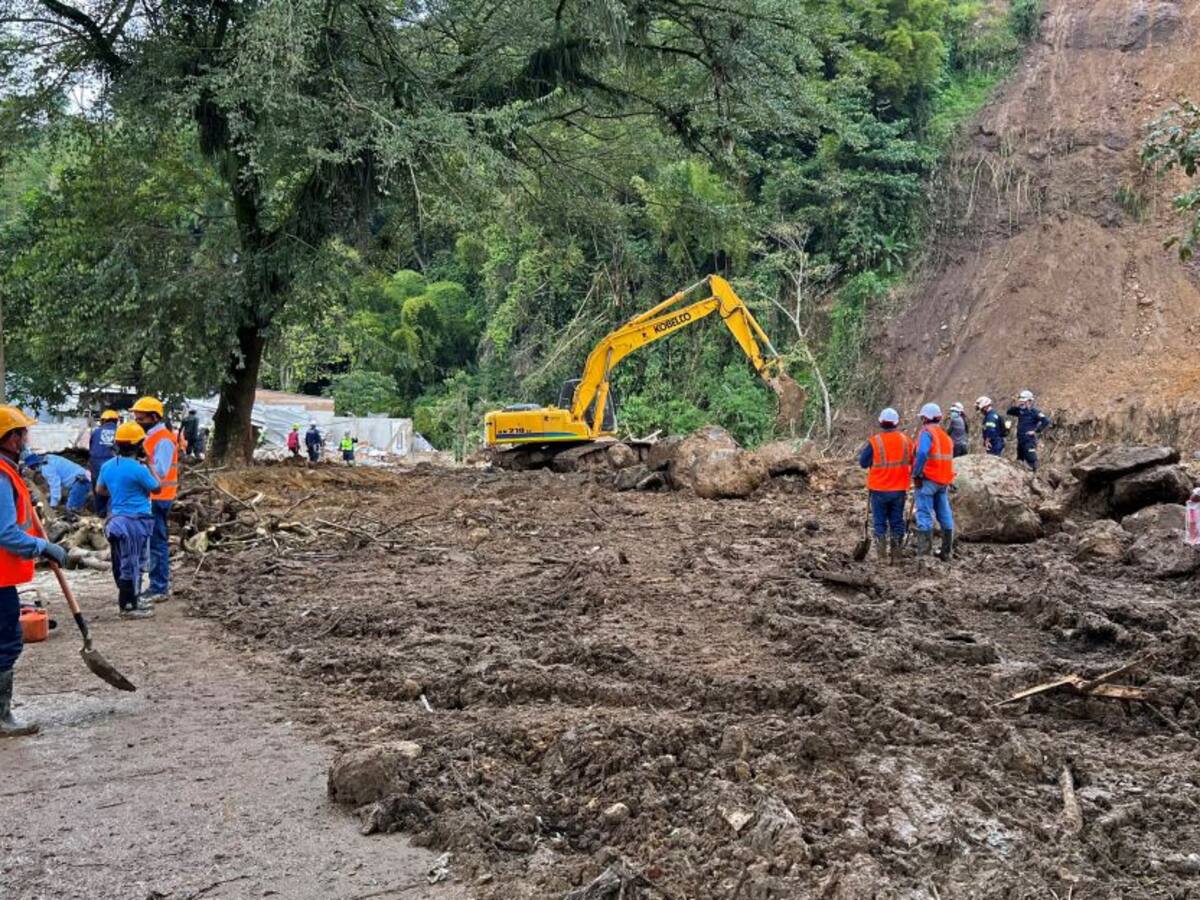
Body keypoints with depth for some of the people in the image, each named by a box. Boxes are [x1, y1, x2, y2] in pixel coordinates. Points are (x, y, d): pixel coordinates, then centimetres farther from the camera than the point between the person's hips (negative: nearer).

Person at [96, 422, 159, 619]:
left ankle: (133, 598, 29)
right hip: (137, 520, -8)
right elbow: (156, 488, -6)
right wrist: (150, 466, 3)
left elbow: (99, 490, 18)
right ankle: (128, 606, 3)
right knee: (132, 563, -2)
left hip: (117, 517, 8)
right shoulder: (138, 468, -19)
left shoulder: (108, 466, 4)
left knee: (124, 562, 17)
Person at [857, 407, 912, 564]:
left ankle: (881, 555, 5)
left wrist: (863, 450, 10)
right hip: (900, 489, 3)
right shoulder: (906, 440, -2)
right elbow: (911, 462, 8)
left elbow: (863, 463, -5)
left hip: (879, 489, -3)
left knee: (880, 522, 7)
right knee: (897, 522, 11)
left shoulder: (874, 442, -13)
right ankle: (896, 555, 13)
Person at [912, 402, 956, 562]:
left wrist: (917, 474, -17)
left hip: (927, 480, -7)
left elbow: (922, 454, -25)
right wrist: (947, 482, 16)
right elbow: (947, 459, 15)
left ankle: (924, 554, -7)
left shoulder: (927, 433, -9)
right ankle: (947, 553, 19)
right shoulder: (946, 437, 16)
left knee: (924, 516, -5)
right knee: (945, 516, 12)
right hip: (944, 481, 8)